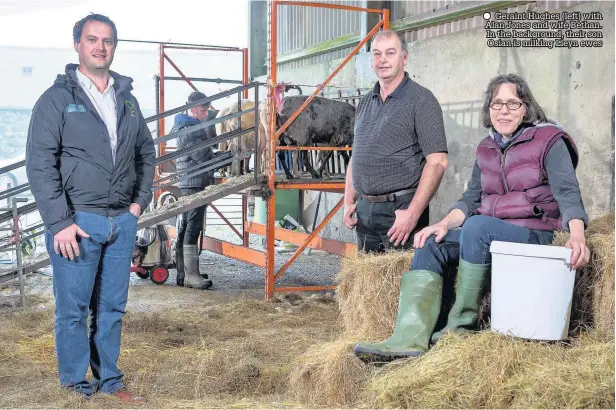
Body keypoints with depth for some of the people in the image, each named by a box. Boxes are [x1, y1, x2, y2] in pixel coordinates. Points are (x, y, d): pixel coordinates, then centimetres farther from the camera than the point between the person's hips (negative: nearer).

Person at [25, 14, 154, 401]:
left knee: (112, 308, 12)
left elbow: (147, 152, 22)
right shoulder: (58, 98, -4)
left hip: (122, 222, 5)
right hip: (77, 222, -5)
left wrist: (141, 201, 10)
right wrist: (60, 222, -15)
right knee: (74, 310, 2)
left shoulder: (127, 100, 13)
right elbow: (40, 164, -10)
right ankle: (76, 387, 15)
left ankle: (110, 381, 24)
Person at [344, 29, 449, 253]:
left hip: (400, 209, -6)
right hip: (364, 210, 7)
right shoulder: (365, 102, 15)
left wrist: (412, 214, -19)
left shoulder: (421, 99, -7)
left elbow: (437, 162, -14)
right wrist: (349, 202, 11)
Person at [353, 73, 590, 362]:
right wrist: (445, 224, -6)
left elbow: (568, 193, -13)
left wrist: (577, 235, -32)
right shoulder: (486, 149, 16)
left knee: (477, 225, -34)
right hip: (487, 235, 7)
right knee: (430, 246, -15)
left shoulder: (549, 140, -2)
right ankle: (410, 337, -30)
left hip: (533, 235, -7)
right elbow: (471, 198, 15)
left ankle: (462, 324, -23)